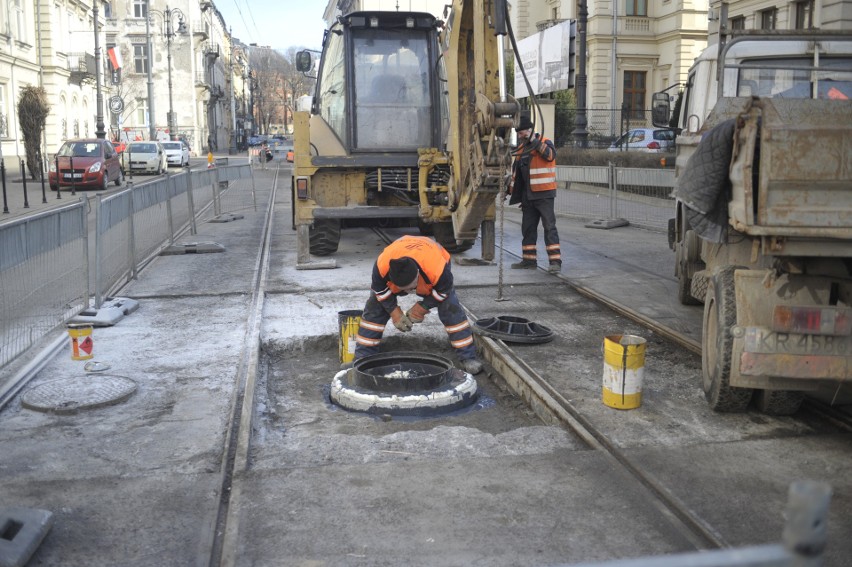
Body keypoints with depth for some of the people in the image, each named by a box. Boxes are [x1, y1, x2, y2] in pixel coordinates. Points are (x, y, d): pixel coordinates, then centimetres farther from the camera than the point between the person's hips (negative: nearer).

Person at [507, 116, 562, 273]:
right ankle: (529, 260, 20)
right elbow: (516, 171, 24)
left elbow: (550, 155, -27)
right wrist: (510, 188, 21)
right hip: (527, 196, 8)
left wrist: (535, 141, -25)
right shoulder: (521, 148, 16)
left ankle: (555, 261, -12)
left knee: (549, 227, -10)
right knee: (528, 228, 12)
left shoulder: (544, 143, -4)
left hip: (544, 194, -8)